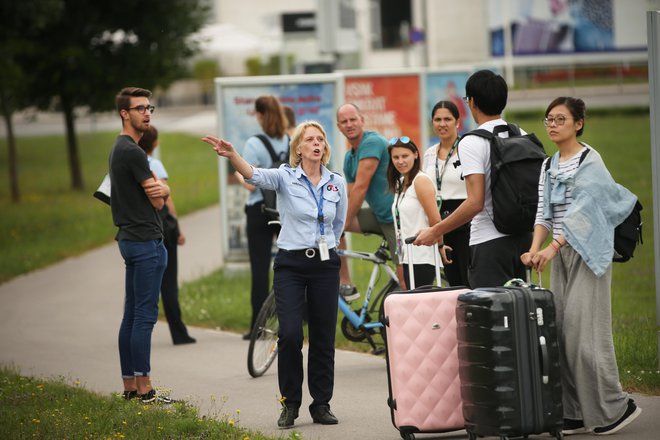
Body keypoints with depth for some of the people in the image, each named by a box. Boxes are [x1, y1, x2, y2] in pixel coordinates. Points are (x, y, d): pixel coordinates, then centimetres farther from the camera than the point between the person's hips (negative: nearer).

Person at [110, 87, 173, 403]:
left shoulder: (120, 149, 17)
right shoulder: (132, 152, -15)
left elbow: (162, 193, 13)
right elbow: (158, 200, -12)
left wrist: (160, 188, -10)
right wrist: (158, 190, 9)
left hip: (130, 239, 11)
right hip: (146, 240, -11)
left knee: (132, 315, 11)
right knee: (145, 315, -9)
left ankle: (129, 386, 14)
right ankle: (144, 388, -10)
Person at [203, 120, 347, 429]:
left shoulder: (337, 183, 5)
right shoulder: (285, 177, -4)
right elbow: (255, 175, -25)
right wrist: (232, 155, -43)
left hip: (325, 265, 3)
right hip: (291, 264, -3)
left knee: (323, 338, 4)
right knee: (289, 335, -11)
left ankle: (321, 405, 14)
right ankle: (290, 404, 3)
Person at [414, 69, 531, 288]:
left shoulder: (471, 143, -12)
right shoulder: (523, 137, 9)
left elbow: (476, 202, -20)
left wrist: (436, 231, -12)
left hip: (489, 241, -7)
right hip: (523, 237, 7)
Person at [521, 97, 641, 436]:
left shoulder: (589, 161, -9)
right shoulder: (548, 166, 13)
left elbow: (581, 211, -19)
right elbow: (545, 213, 8)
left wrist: (553, 247, -29)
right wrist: (535, 250, -9)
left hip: (588, 252, -7)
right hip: (559, 255, 7)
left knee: (583, 329, -11)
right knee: (561, 330, 2)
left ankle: (614, 406, -2)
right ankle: (576, 412, 6)